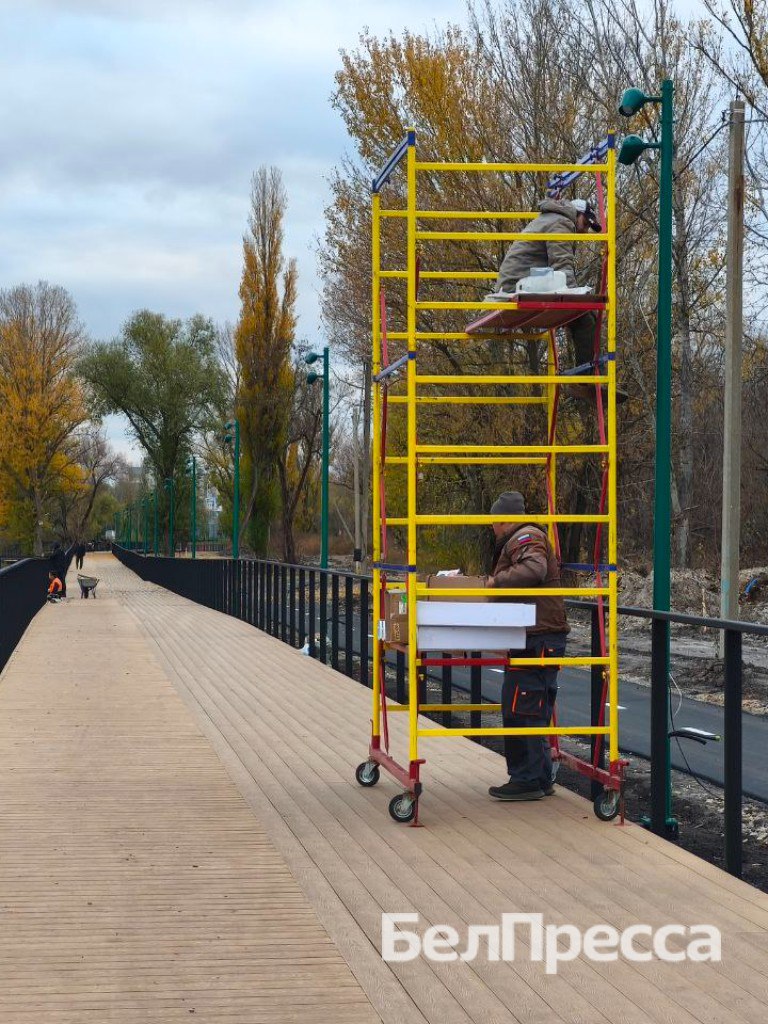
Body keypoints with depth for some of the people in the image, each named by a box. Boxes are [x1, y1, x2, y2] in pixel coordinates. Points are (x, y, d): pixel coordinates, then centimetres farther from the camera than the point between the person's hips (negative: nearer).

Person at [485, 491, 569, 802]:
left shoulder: (524, 538, -9)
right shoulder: (521, 539, 26)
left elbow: (534, 568, -28)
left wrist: (496, 580, -19)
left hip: (536, 640, -11)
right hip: (541, 638, 11)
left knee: (521, 709, -9)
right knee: (535, 711, 14)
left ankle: (527, 780, -6)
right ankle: (540, 779, 19)